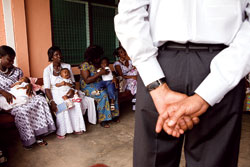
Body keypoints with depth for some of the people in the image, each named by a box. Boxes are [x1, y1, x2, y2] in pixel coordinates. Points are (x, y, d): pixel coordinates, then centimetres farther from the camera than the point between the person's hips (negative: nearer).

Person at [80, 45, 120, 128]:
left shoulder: (97, 64, 10)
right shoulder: (85, 65, -12)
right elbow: (87, 80, -21)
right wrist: (99, 73, -24)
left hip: (98, 85, 7)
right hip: (88, 87, -7)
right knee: (103, 94, -32)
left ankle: (113, 115, -5)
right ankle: (103, 120, -22)